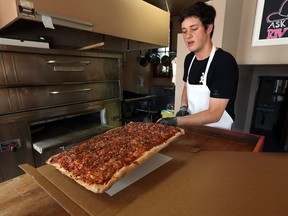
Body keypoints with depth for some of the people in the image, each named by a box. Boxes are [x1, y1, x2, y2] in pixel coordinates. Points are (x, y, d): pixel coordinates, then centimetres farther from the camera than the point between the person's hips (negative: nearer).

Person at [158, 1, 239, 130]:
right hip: (193, 127, 5)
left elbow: (214, 114, -20)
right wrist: (183, 108, -1)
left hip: (216, 133, -5)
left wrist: (176, 121, -21)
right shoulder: (189, 59, 2)